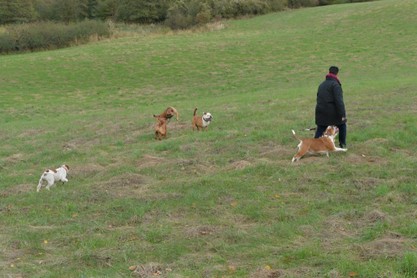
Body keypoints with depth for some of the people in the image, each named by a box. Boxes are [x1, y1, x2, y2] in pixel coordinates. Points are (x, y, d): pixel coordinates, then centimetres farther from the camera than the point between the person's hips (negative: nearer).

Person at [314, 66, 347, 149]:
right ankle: (342, 144, 20)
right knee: (342, 126, 16)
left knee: (320, 130, 7)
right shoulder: (335, 84, -12)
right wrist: (342, 114, -20)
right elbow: (339, 101, -20)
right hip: (332, 113, -6)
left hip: (321, 112, 6)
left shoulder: (322, 84, 15)